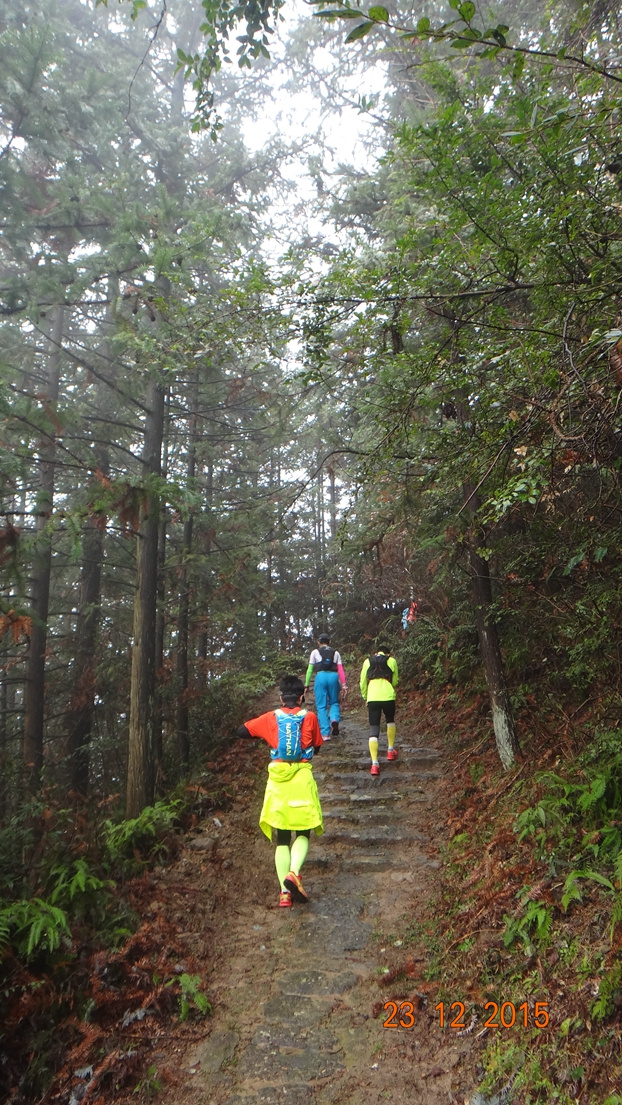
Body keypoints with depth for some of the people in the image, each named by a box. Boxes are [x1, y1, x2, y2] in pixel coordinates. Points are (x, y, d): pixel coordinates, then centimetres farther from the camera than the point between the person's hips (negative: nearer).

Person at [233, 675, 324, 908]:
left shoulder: (271, 718, 1)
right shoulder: (309, 717, -1)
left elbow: (240, 732, 7)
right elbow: (316, 747, 9)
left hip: (277, 779, 2)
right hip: (302, 779, -1)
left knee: (282, 840, 10)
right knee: (303, 834, 10)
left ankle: (285, 892, 2)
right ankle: (293, 872, -15)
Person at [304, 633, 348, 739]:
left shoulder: (315, 652, 13)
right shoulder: (335, 653, 17)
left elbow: (310, 670, 8)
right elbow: (340, 669, 8)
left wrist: (306, 684, 12)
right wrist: (344, 684, 5)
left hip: (320, 676, -2)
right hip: (333, 676, 2)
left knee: (321, 706, 4)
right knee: (334, 702, 19)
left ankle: (325, 734, -1)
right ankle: (334, 719, -12)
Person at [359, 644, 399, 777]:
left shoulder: (367, 661, 16)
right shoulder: (392, 661, 11)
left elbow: (362, 683, 16)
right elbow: (395, 681, 17)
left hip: (372, 697, 0)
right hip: (388, 697, 0)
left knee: (373, 730, 2)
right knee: (390, 721, 30)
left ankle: (374, 764, -8)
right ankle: (391, 750, 35)